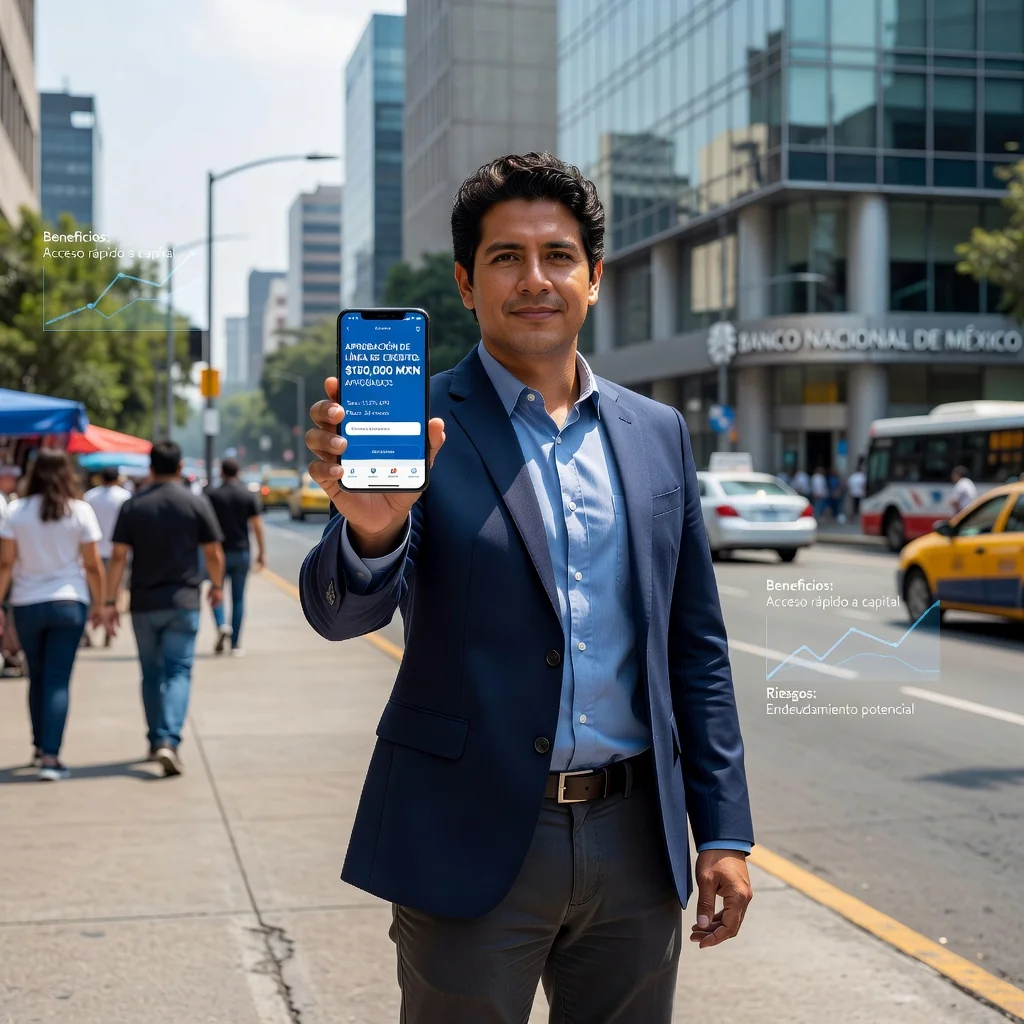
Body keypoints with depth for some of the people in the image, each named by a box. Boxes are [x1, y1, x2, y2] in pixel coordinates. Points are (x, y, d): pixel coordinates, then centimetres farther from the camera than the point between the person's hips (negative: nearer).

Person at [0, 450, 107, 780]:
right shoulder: (80, 511, -5)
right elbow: (92, 564, -4)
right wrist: (99, 604, 6)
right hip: (69, 603, -2)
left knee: (37, 677, 17)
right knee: (58, 680, -2)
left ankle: (40, 747, 28)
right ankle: (50, 756, -10)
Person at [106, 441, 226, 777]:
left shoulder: (133, 506, 0)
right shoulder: (196, 504, -3)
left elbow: (119, 556, -4)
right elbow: (214, 553, -1)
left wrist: (111, 601, 0)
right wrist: (217, 585, 17)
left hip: (143, 603, 2)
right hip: (183, 601, -2)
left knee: (151, 674, 15)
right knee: (178, 672, -2)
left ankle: (156, 741, 23)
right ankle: (169, 740, -20)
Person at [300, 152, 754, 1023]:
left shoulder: (658, 434, 8)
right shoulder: (418, 427, -5)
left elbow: (696, 648, 11)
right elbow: (342, 611, -16)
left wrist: (725, 830, 7)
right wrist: (370, 529, -38)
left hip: (634, 845, 4)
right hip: (471, 844, -3)